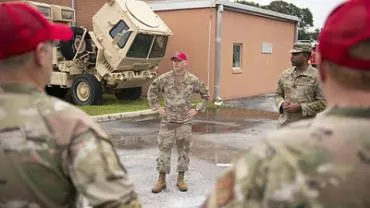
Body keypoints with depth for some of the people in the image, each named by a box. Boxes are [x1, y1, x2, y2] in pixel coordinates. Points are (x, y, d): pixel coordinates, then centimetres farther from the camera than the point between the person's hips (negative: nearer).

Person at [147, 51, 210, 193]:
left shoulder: (192, 80, -3)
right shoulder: (164, 78, -4)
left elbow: (205, 95, 9)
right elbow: (151, 91, 9)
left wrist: (197, 109, 1)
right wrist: (157, 108, 3)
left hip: (185, 121, 1)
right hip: (167, 121, 0)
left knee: (184, 150, 7)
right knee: (164, 149, 2)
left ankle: (181, 179, 22)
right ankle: (161, 180, 15)